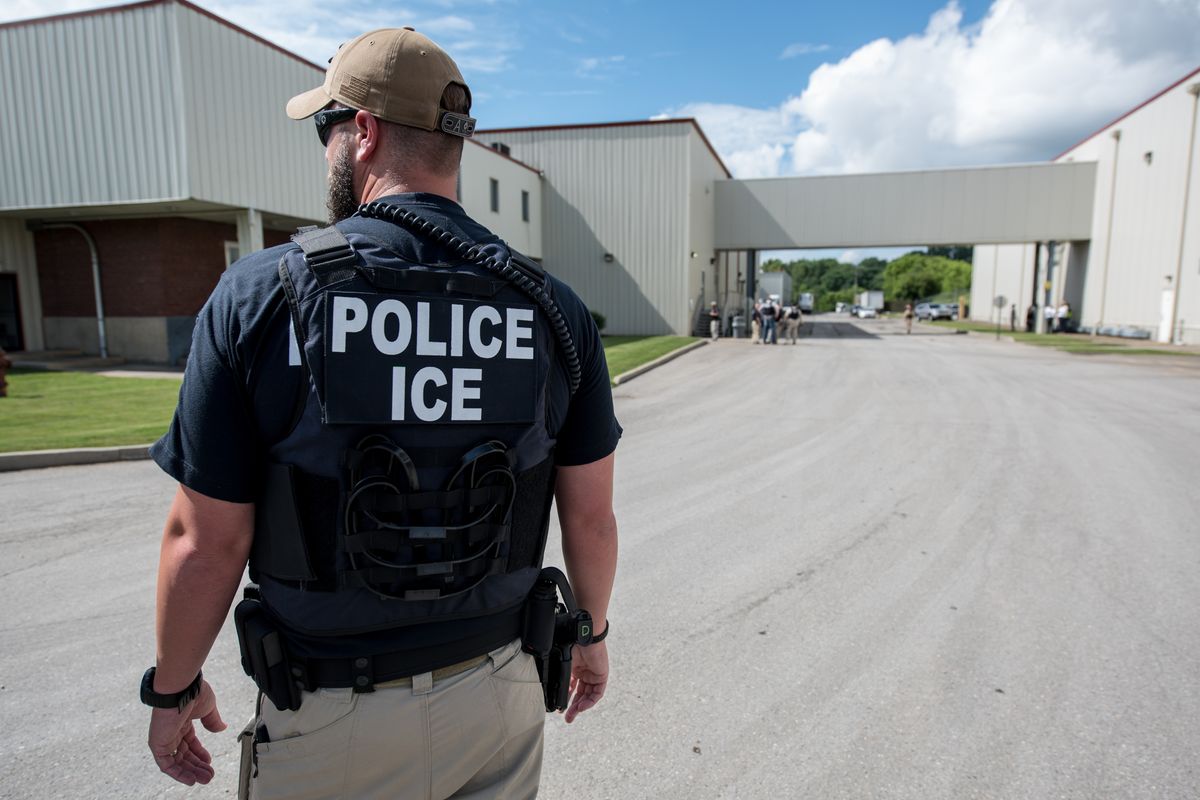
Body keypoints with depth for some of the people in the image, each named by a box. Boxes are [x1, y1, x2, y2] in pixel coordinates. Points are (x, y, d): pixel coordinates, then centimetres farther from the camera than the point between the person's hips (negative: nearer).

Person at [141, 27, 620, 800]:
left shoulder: (260, 294, -15)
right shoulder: (552, 307, -8)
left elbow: (207, 542, -11)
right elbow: (592, 515, -3)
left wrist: (172, 687, 7)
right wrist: (593, 631, 15)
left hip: (330, 715, -1)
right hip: (497, 692, 3)